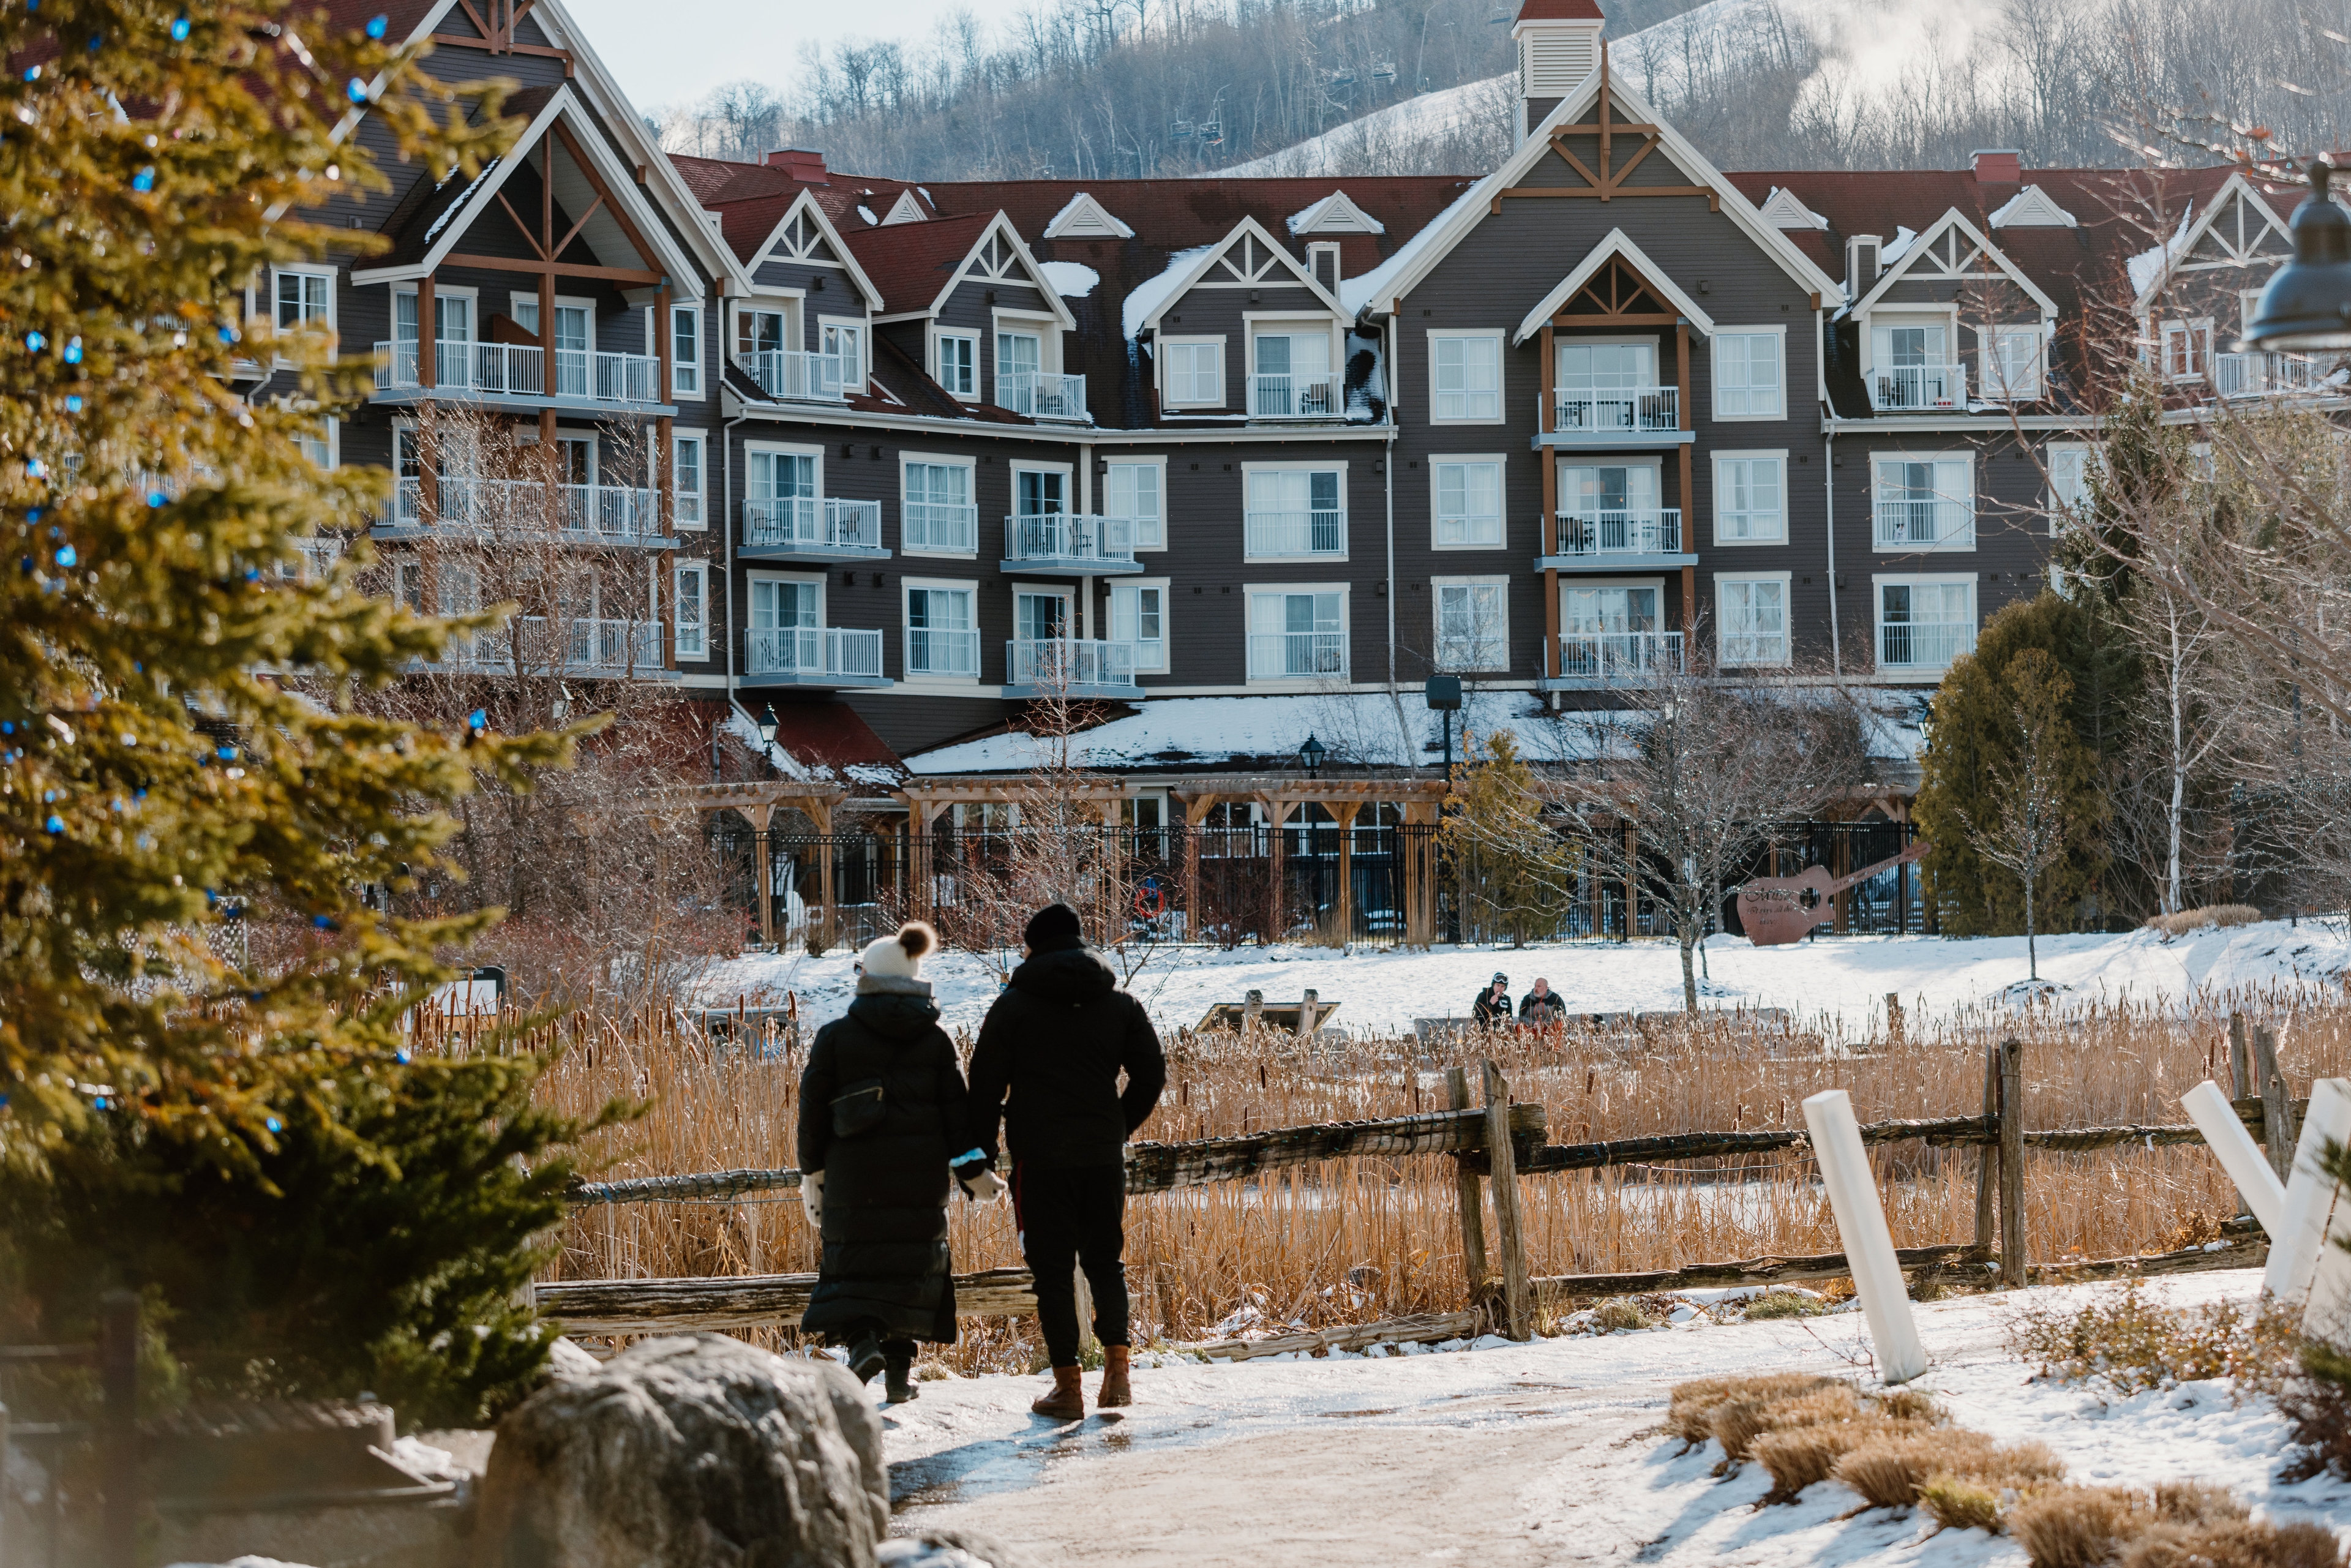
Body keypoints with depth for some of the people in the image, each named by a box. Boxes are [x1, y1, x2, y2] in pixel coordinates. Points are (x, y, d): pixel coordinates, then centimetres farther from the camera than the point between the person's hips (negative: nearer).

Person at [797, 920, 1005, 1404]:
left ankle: (862, 1341, -23)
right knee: (911, 1263, 10)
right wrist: (974, 1172, 7)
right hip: (921, 1176, 2)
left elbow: (813, 1109, 0)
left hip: (854, 1174, -2)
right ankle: (899, 1370, 9)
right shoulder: (936, 1040, 4)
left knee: (853, 1261, 3)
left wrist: (813, 1174, 10)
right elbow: (957, 1110, 1)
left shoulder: (836, 1037, -2)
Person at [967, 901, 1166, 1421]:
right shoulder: (1121, 1004, 8)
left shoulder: (1013, 1006, -2)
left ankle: (1068, 1387, -1)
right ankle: (1117, 1368, 2)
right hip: (1103, 1154, 3)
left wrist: (982, 1149, 6)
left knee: (1053, 1270, 1)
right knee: (1104, 1261, 15)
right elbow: (1151, 1075, 9)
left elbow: (985, 1084, -3)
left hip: (1039, 1158, -3)